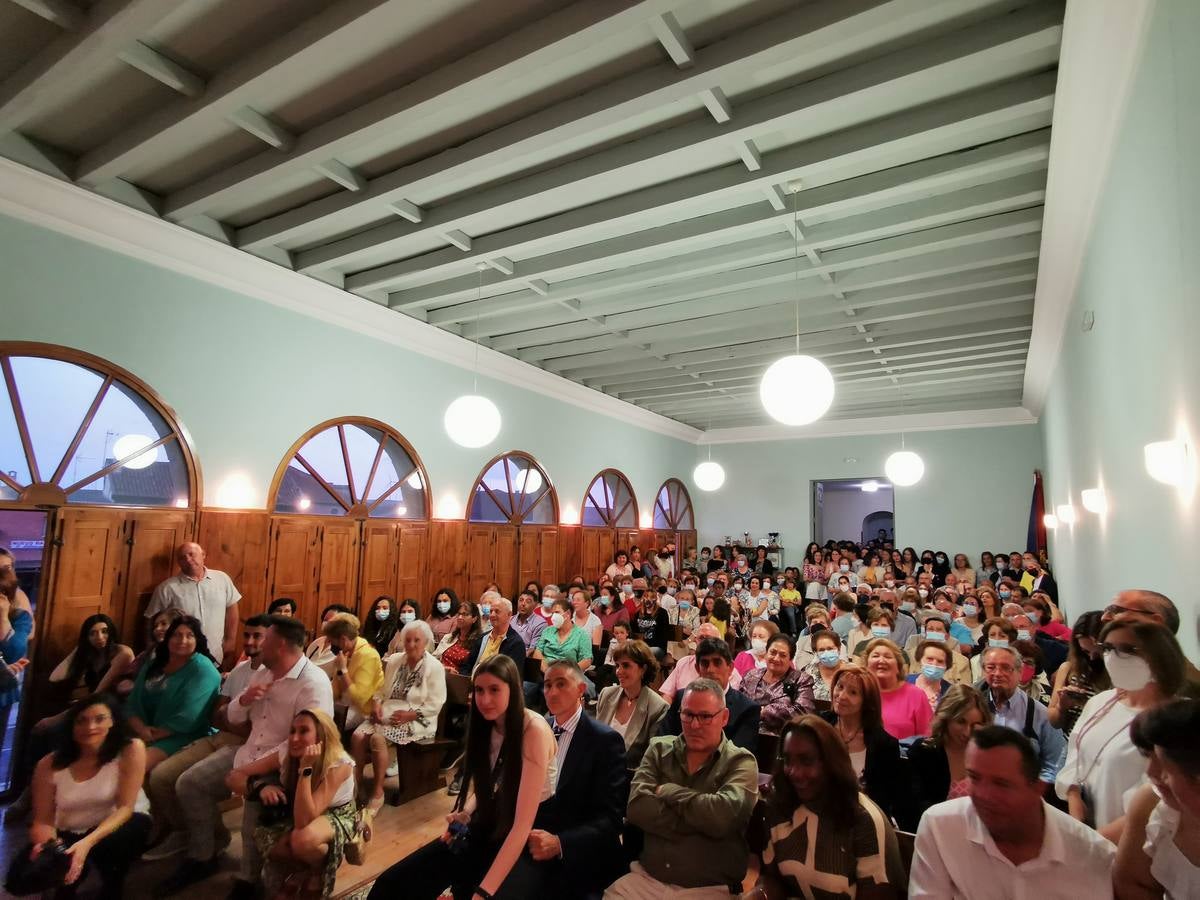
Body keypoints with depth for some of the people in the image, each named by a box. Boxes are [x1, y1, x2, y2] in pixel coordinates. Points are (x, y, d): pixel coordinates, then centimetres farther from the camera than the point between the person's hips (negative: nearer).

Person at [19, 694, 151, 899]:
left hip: (121, 823, -3)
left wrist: (87, 843, -37)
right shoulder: (49, 765, -11)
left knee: (110, 846, -36)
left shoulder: (131, 749, -21)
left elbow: (125, 807, -23)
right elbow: (42, 821, -9)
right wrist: (47, 841, -32)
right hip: (70, 833, 3)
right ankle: (69, 882, 13)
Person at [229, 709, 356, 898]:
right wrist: (260, 787, -31)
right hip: (299, 813, 5)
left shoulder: (339, 764, -32)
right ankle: (303, 869, 6)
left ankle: (320, 870, 0)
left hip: (337, 815, -5)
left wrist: (306, 769, -45)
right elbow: (233, 778, -11)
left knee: (303, 840, -36)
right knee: (264, 838, -25)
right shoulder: (286, 753, -19)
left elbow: (303, 821, -38)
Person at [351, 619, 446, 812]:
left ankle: (378, 791, -12)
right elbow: (382, 689, 15)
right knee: (358, 735, -21)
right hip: (387, 714, 5)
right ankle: (357, 780, -3)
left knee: (377, 738, -28)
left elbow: (434, 705, -11)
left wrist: (410, 714, -21)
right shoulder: (394, 660, 11)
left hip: (416, 721, -5)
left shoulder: (435, 667, -7)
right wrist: (376, 703, -6)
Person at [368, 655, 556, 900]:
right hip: (492, 824, 6)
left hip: (531, 840, -6)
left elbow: (523, 825, -26)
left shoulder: (534, 730, -24)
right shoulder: (486, 725, -1)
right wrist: (464, 814, -6)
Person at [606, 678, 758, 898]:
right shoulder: (659, 749, 7)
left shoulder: (741, 762, -2)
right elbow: (636, 808, -7)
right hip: (646, 876, 2)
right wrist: (699, 820, -12)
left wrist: (667, 791, -8)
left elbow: (722, 815, -19)